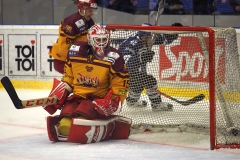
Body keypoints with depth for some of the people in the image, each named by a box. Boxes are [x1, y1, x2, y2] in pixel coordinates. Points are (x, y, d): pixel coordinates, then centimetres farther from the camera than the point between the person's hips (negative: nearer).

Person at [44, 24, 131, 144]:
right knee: (65, 126, -23)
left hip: (99, 99, -4)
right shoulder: (75, 52, 1)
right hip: (77, 96, 4)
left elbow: (120, 85, -6)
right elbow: (68, 78, 16)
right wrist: (59, 94, 6)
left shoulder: (114, 59, -10)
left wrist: (112, 104, -20)